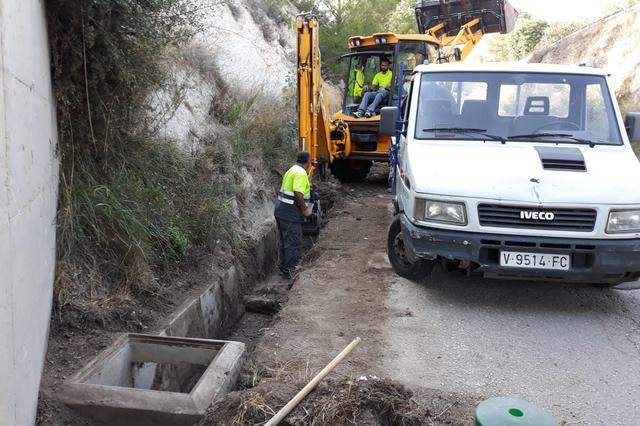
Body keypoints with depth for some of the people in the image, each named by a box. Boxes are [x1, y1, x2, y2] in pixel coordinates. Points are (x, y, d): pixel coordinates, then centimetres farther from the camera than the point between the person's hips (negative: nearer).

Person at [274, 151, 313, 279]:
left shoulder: (292, 170, 14)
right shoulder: (301, 173, -16)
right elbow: (298, 193, -26)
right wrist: (305, 210, -17)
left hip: (282, 210, 10)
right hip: (290, 212, -10)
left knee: (284, 240, 17)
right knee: (293, 242, -3)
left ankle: (283, 266, 27)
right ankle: (289, 270, 2)